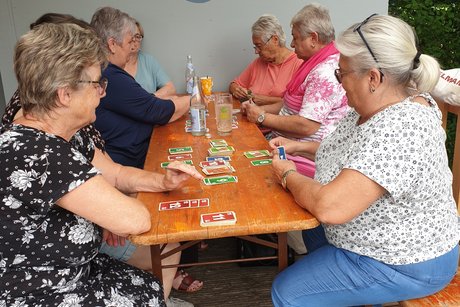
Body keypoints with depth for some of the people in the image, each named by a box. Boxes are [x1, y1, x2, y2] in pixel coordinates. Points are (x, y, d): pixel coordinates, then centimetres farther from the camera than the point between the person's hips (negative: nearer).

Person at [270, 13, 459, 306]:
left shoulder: (399, 130, -36)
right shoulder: (382, 103, -5)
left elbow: (329, 207, -40)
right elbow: (356, 150, 15)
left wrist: (288, 175, -21)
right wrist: (299, 147, 4)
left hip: (404, 264, -9)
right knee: (308, 231, 29)